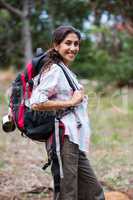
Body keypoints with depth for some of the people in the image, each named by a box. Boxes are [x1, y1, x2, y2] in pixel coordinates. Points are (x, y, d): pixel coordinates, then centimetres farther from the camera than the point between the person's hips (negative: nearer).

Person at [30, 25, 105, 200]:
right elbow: (36, 103, -21)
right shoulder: (55, 70, -10)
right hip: (64, 139, -10)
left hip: (75, 142, 10)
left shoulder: (66, 71, 19)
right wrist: (70, 102, -15)